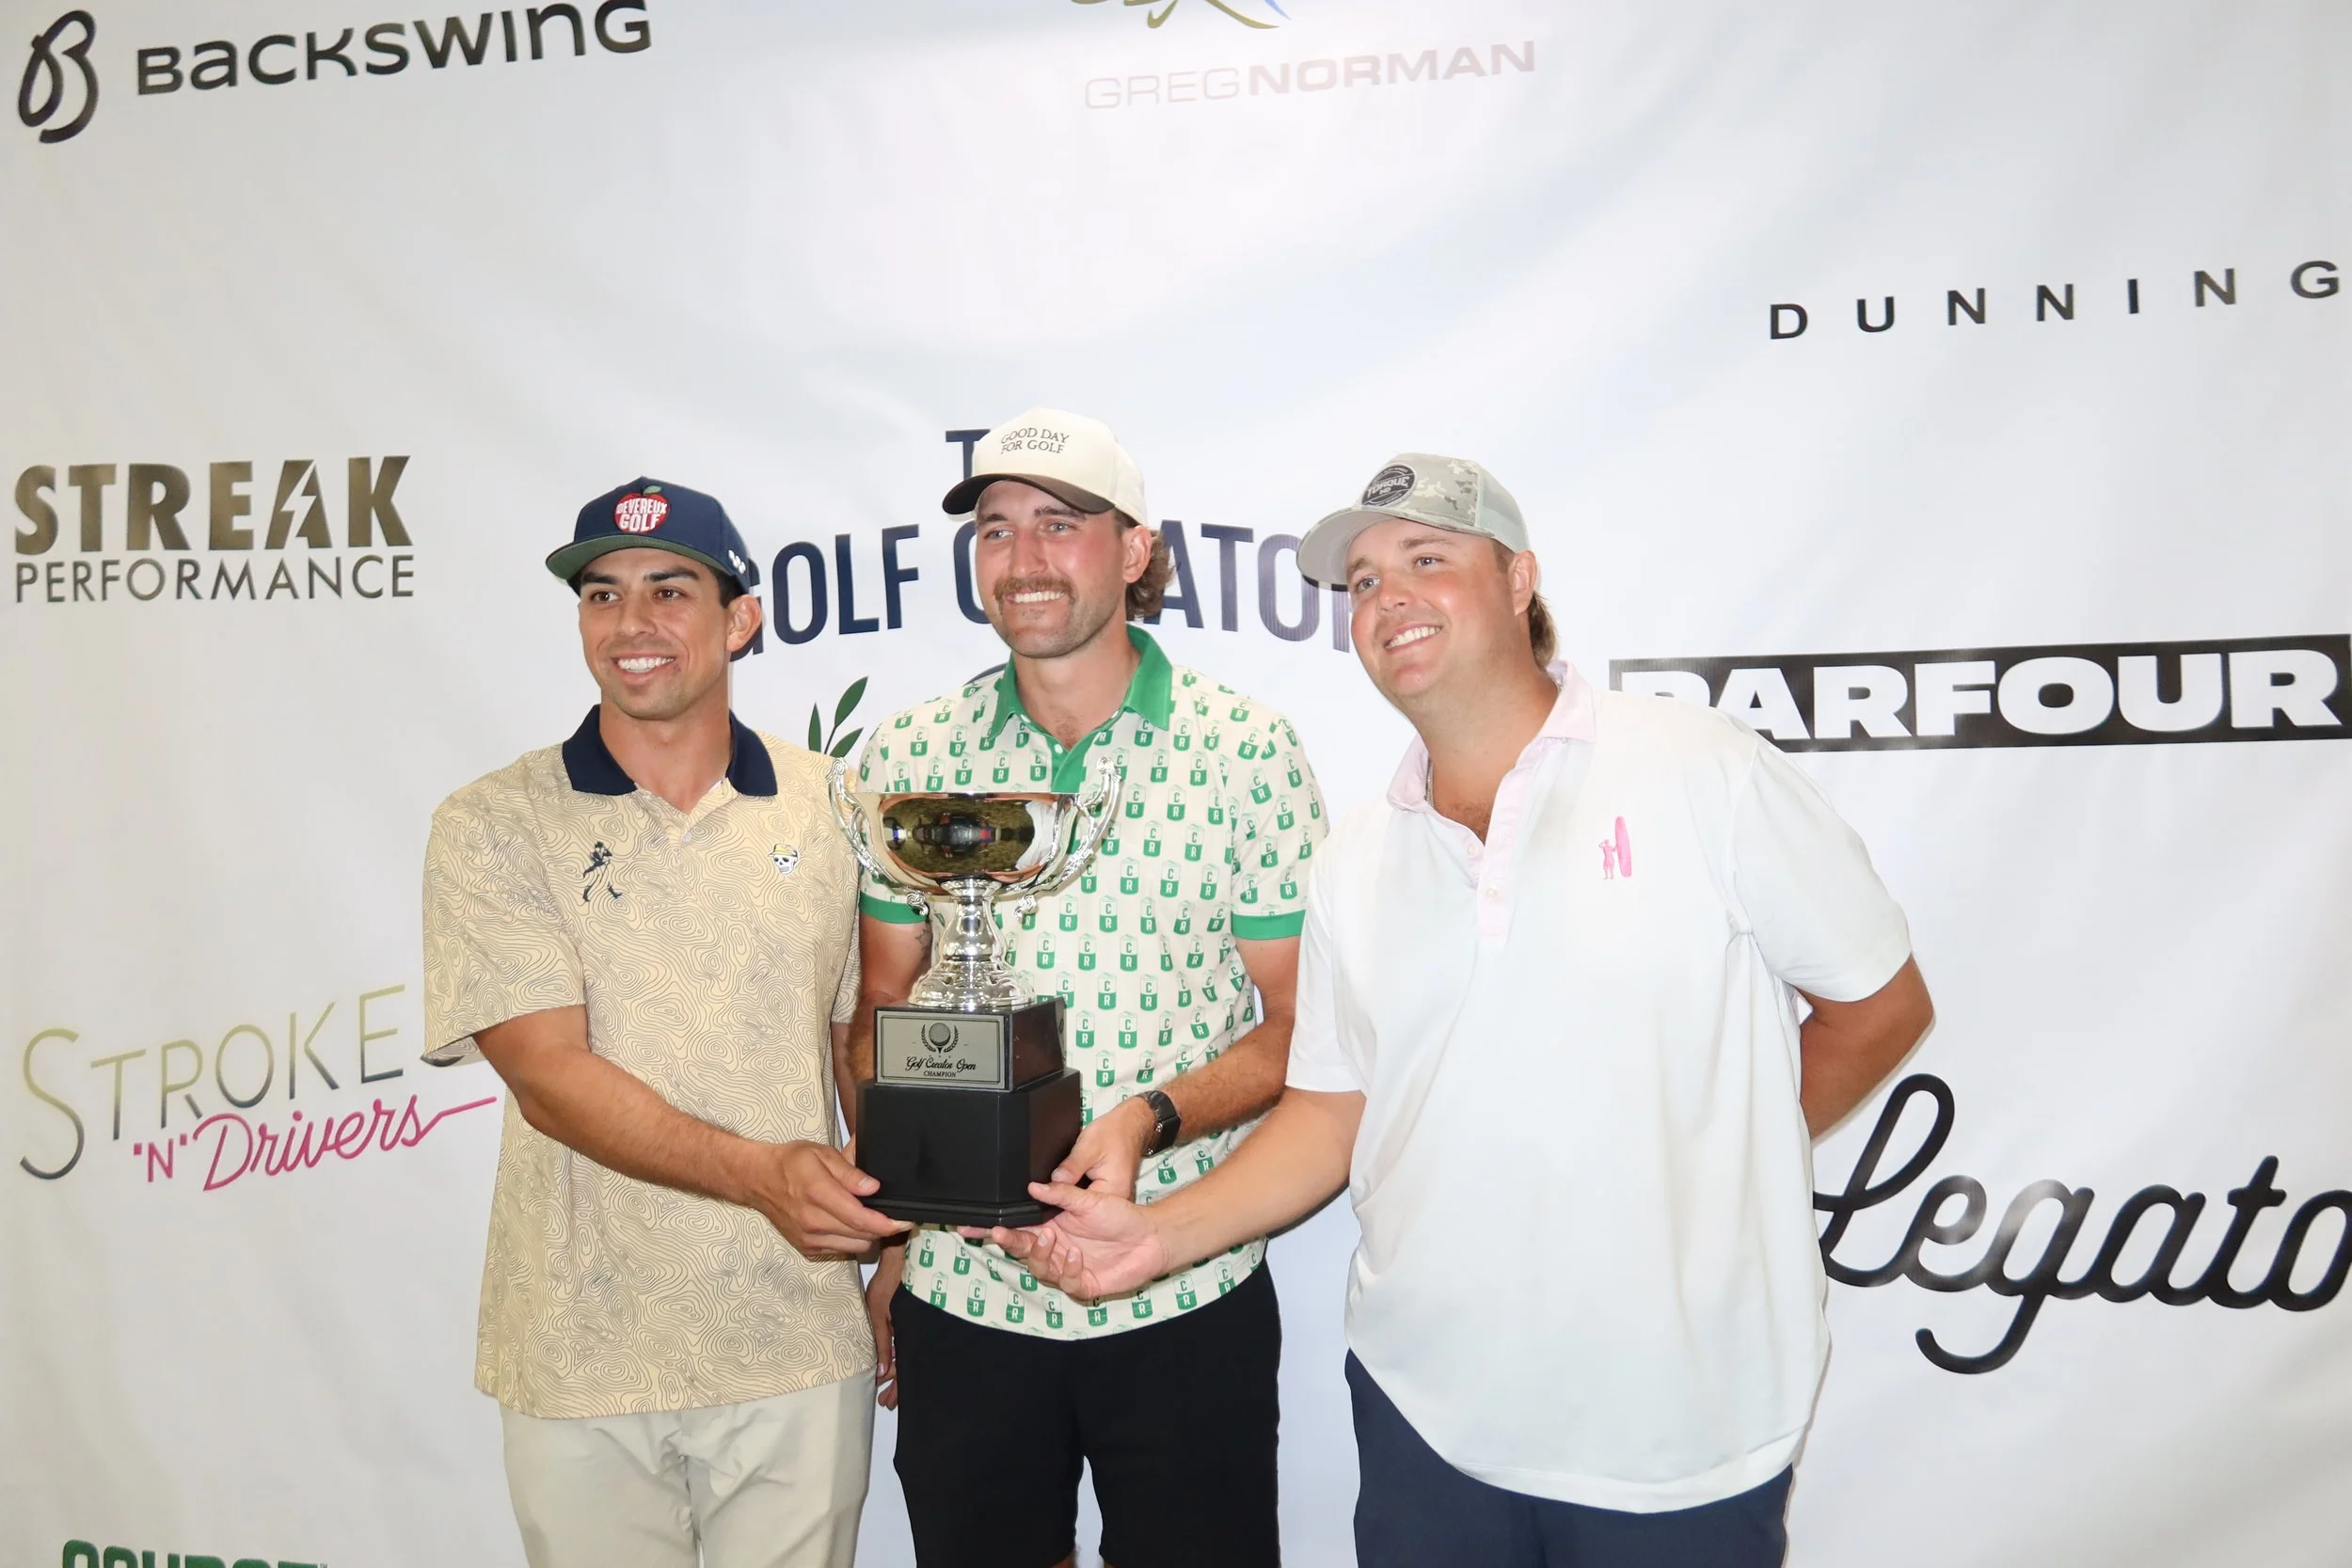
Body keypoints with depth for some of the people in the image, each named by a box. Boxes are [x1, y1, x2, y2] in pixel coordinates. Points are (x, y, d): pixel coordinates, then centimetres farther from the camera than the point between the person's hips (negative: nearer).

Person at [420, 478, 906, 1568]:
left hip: (801, 1355, 1)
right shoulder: (493, 825, -5)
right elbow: (549, 1079, -14)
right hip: (582, 1362, -1)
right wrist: (760, 1172, -26)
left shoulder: (827, 810, 1)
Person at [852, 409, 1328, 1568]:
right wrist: (889, 1243, 4)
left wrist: (1151, 1117, -20)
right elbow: (878, 1016, 8)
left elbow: (1299, 1025, -4)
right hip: (958, 1300, 2)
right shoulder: (907, 759, 1)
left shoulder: (1247, 750, -7)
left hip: (1185, 1307, -2)